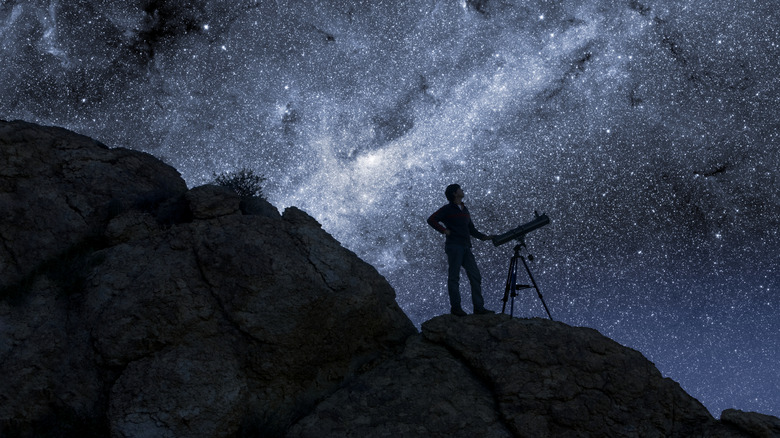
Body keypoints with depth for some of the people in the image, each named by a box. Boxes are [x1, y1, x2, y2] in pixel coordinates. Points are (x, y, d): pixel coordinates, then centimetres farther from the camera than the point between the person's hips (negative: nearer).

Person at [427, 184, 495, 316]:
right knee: (454, 277, -4)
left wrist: (484, 237, 10)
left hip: (466, 248, 7)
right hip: (454, 246, -7)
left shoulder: (464, 210, 21)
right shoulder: (447, 209, 0)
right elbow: (431, 220, -6)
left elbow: (471, 229, 24)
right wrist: (444, 230, -13)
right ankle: (455, 307, 2)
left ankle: (479, 307, -1)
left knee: (475, 276, -1)